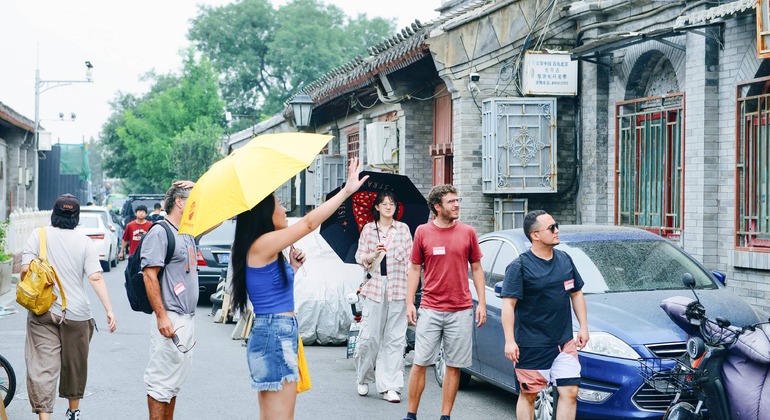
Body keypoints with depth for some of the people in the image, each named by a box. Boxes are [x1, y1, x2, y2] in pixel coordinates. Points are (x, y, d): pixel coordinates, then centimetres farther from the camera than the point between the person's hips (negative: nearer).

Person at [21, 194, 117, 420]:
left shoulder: (39, 235, -1)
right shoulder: (85, 242, -1)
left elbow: (25, 269, -9)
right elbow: (95, 278, -10)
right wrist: (109, 310, -10)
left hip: (43, 310, -1)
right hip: (77, 312, 1)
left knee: (42, 367, -3)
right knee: (75, 365, 19)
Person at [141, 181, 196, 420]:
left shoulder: (188, 236, 16)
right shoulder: (160, 233, -10)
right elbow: (150, 276, -17)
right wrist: (162, 317, -21)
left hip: (187, 320, 9)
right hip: (170, 320, -9)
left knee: (174, 382, 15)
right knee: (161, 382, -5)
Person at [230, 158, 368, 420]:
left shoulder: (266, 250, 14)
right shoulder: (263, 243, -14)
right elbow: (310, 223, -16)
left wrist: (291, 266, 8)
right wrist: (347, 190, -12)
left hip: (269, 336, 10)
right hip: (276, 337, -10)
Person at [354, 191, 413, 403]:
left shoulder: (403, 229, 10)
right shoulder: (368, 229, 10)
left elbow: (409, 259, 9)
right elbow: (359, 257, 9)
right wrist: (373, 256, -11)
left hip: (398, 288, 1)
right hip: (374, 286, -1)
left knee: (395, 339, -1)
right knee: (369, 336, -5)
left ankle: (390, 386, 2)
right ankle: (363, 379, 18)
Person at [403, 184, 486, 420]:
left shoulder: (468, 232, 3)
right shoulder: (423, 232, 2)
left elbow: (476, 269, 9)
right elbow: (414, 269, 7)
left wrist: (482, 303, 3)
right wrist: (409, 303, 0)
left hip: (461, 311, 1)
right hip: (430, 309, -1)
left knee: (454, 366, 5)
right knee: (420, 363, 1)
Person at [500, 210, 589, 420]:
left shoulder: (565, 259, 10)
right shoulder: (519, 266, -9)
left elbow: (576, 294, 18)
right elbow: (508, 304, -13)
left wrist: (583, 327, 11)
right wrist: (509, 341, -19)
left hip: (564, 343, 5)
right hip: (531, 345, -5)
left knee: (570, 393, -1)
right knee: (528, 395, 6)